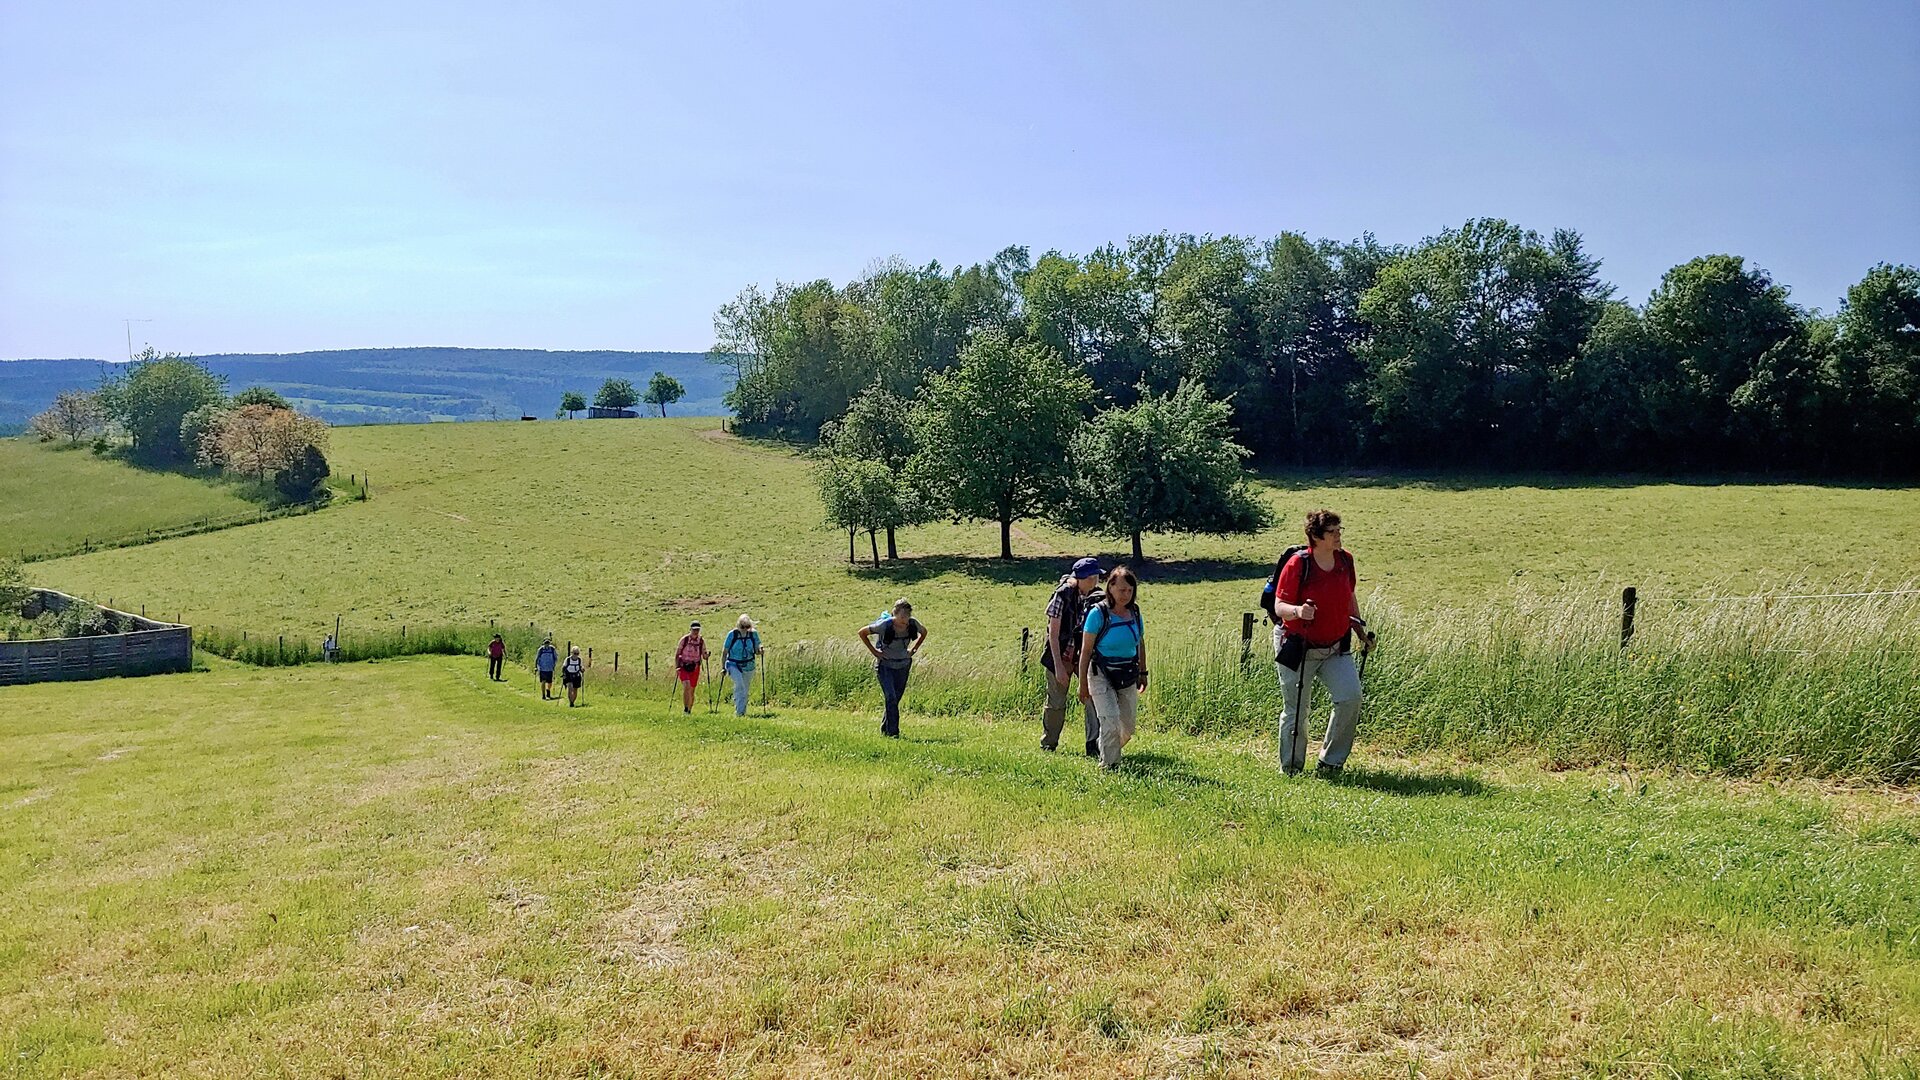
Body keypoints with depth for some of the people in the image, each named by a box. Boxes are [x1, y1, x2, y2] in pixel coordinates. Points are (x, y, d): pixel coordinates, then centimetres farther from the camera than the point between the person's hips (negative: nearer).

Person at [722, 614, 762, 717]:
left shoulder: (753, 634, -2)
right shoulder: (732, 634, -9)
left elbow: (756, 651, 7)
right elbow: (724, 651, -1)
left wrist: (760, 651, -17)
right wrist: (723, 667, -2)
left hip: (748, 666, 3)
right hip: (734, 665, -3)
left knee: (745, 690, 9)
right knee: (739, 686, -24)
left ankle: (743, 712, 25)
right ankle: (739, 711, -25)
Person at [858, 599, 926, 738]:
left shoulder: (913, 624, -11)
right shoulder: (885, 625, -22)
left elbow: (924, 632, 13)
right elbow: (862, 633, -9)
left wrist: (913, 649, 3)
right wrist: (874, 651, -10)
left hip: (903, 665, 4)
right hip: (885, 665, -4)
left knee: (896, 698, 10)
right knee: (891, 698, -16)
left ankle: (884, 729, 28)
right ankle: (893, 732, -12)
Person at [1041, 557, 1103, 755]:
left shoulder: (1097, 596, -4)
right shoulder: (1062, 594, -17)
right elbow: (1053, 633, -14)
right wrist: (1058, 666, -17)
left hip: (1085, 654, 3)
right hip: (1061, 655, -3)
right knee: (1056, 702, 7)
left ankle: (1094, 746, -7)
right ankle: (1048, 744, 28)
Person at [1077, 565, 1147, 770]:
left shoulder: (1134, 611, 2)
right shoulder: (1098, 613, -13)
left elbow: (1140, 643, 16)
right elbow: (1086, 650, -10)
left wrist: (1143, 672, 17)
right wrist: (1083, 684, -9)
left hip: (1128, 676, 5)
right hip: (1102, 676, -5)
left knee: (1127, 728, 9)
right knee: (1111, 721, -15)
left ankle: (1108, 751, 35)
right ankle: (1108, 764, 2)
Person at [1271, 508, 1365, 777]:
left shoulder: (1345, 559, 1)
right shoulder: (1297, 565, -17)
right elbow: (1279, 606, -17)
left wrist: (1360, 627, 15)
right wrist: (1298, 611, -37)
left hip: (1336, 647, 5)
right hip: (1298, 649, -5)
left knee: (1351, 697, -11)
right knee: (1295, 711, 2)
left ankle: (1331, 762, 6)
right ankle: (1291, 768, 21)